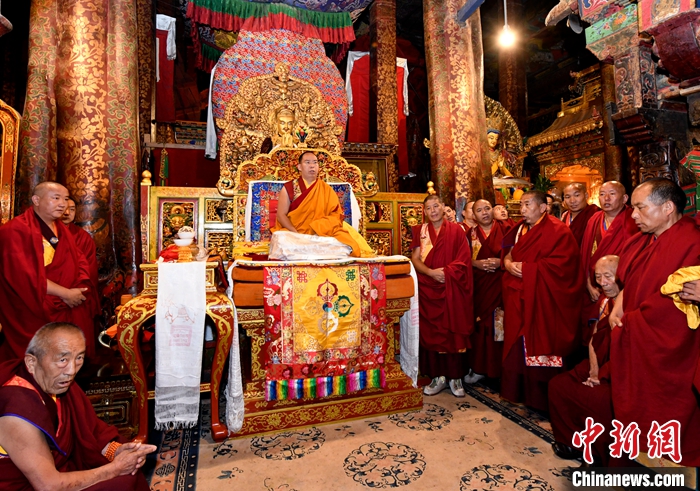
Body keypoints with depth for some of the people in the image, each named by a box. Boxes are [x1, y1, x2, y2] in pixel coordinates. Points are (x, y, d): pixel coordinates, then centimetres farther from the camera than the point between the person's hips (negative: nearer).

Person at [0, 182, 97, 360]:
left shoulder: (62, 229, 14)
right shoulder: (16, 230, -12)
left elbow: (80, 260, 9)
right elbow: (24, 274, -20)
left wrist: (79, 288, -9)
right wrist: (64, 293, -18)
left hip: (70, 309, 7)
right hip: (33, 311, -6)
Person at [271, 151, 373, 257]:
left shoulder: (327, 189, 10)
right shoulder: (288, 188, 5)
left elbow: (336, 214, 1)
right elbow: (281, 215, -2)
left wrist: (318, 229, -17)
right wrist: (296, 233, -17)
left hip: (321, 232, 0)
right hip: (292, 232, 0)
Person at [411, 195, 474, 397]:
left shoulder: (456, 230, 6)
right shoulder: (420, 231, 10)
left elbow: (464, 259, -2)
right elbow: (415, 259, 2)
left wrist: (446, 272, -16)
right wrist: (431, 272, -15)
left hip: (452, 290, -1)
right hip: (428, 289, 2)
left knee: (454, 331, 0)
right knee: (432, 331, 2)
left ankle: (455, 377, 12)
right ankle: (438, 376, 13)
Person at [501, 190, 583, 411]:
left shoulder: (558, 231, -9)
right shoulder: (519, 229, 13)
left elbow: (560, 264, -18)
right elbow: (507, 252, 18)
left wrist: (526, 268, -16)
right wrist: (509, 263, -5)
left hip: (542, 302, -6)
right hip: (519, 300, 7)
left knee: (540, 348, 0)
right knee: (518, 347, 10)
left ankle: (542, 399, 15)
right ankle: (521, 392, 25)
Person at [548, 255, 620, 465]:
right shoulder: (603, 301, 10)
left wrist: (602, 376, -17)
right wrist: (593, 370, -1)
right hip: (598, 365, 8)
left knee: (599, 398, -29)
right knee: (557, 384, -4)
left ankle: (601, 453, -2)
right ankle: (572, 442, 11)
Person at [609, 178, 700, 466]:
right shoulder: (640, 241, 7)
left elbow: (674, 304, -21)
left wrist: (629, 321, -11)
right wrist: (617, 309, -3)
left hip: (666, 355, -7)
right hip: (632, 347, 7)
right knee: (632, 410, 17)